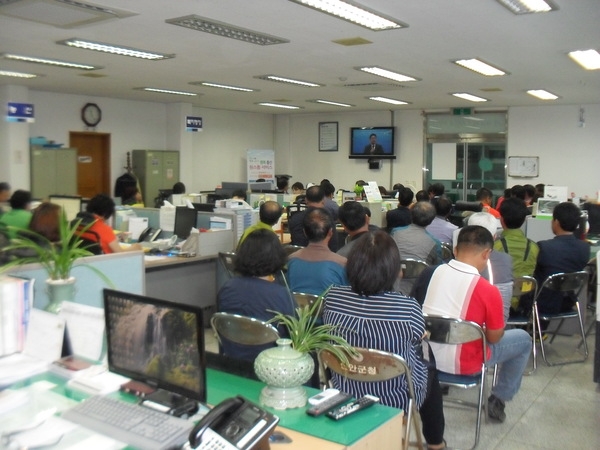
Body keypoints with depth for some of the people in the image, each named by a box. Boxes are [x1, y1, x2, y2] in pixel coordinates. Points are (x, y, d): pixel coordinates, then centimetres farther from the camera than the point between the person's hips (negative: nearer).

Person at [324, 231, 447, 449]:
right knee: (430, 371, 31)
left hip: (345, 392, 4)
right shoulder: (408, 308, -29)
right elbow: (417, 340, -7)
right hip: (397, 398, -3)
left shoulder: (332, 298, -19)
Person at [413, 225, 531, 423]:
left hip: (426, 356, 5)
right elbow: (494, 338, -11)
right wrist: (499, 324, 10)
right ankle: (498, 400, 22)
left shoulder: (428, 274, -11)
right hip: (463, 364, -5)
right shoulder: (488, 291, -23)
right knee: (523, 339, 17)